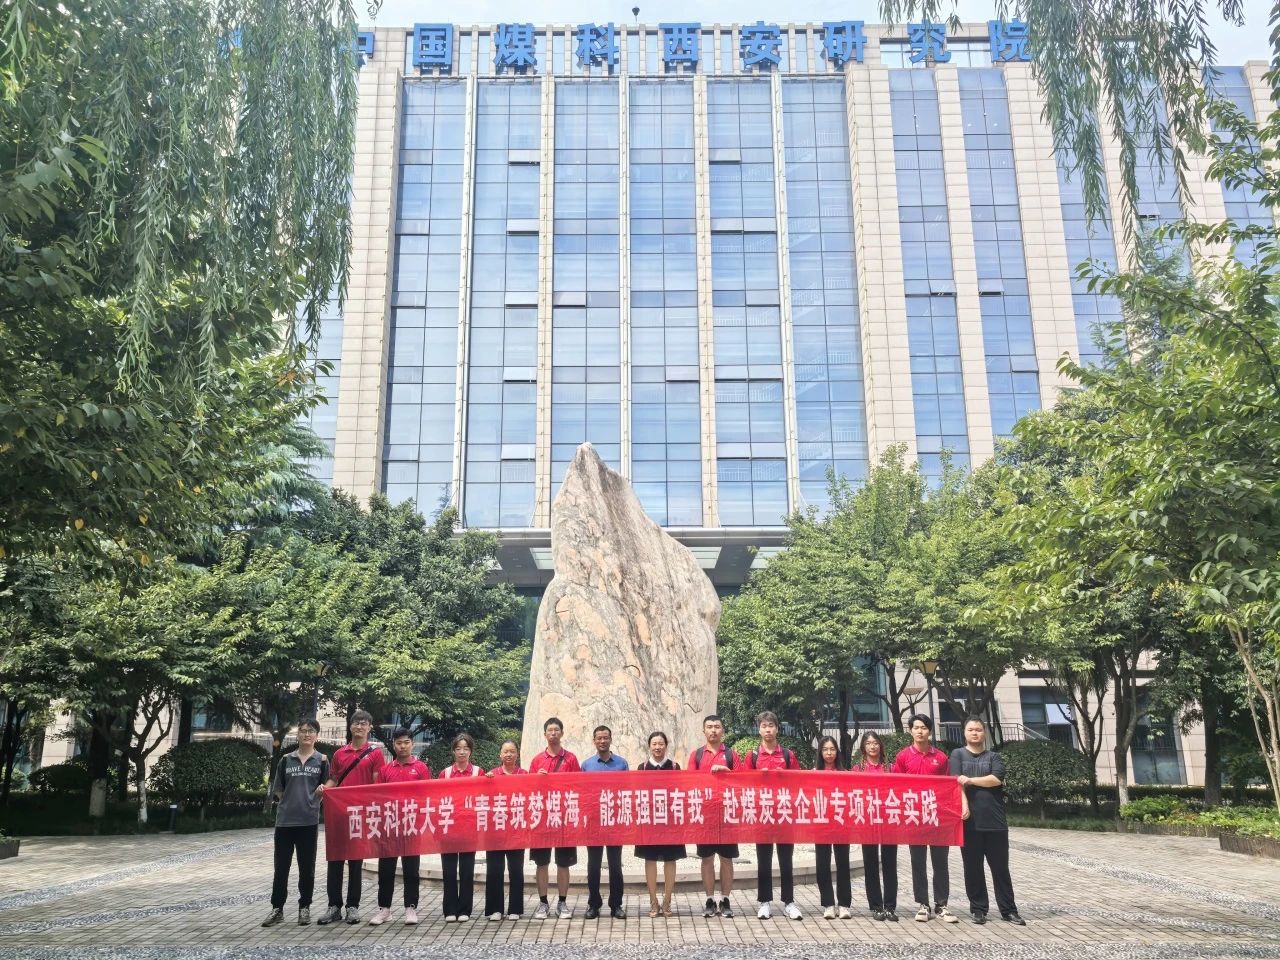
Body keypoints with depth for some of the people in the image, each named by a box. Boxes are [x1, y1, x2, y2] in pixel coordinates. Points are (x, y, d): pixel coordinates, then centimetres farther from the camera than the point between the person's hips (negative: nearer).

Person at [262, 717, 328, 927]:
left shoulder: (321, 761, 4)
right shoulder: (286, 759, 8)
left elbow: (326, 788, 5)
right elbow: (277, 789, 12)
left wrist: (321, 792, -16)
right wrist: (288, 801, -1)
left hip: (309, 820, -1)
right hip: (285, 819, 1)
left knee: (307, 867, 6)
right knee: (281, 866, 6)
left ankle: (304, 907, 17)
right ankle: (277, 908, 15)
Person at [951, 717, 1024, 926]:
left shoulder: (993, 756, 11)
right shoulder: (958, 754, 7)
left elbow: (996, 779, -7)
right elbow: (957, 782, -7)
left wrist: (970, 780, -9)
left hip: (995, 820, 1)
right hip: (970, 821, -1)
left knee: (1000, 867, 5)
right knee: (973, 867, 4)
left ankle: (1008, 910, 13)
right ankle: (978, 909, 13)